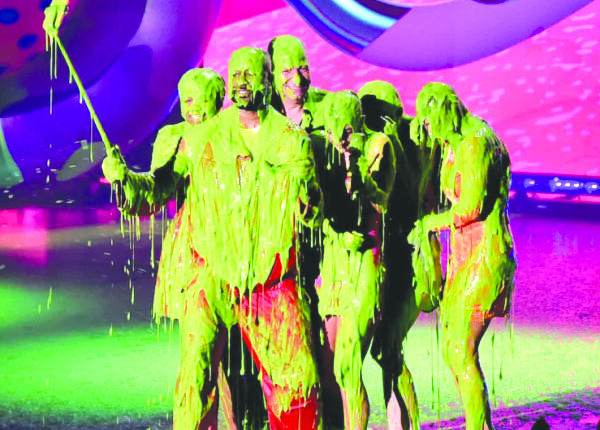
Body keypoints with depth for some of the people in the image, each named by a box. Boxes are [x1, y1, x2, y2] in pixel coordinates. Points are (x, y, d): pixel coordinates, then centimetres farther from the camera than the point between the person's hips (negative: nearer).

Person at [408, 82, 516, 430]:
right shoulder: (454, 148, 16)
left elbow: (472, 207, -19)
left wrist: (429, 223, -7)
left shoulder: (476, 144, -13)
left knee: (462, 350, -11)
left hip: (485, 255, -9)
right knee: (451, 349, 10)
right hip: (464, 256, 9)